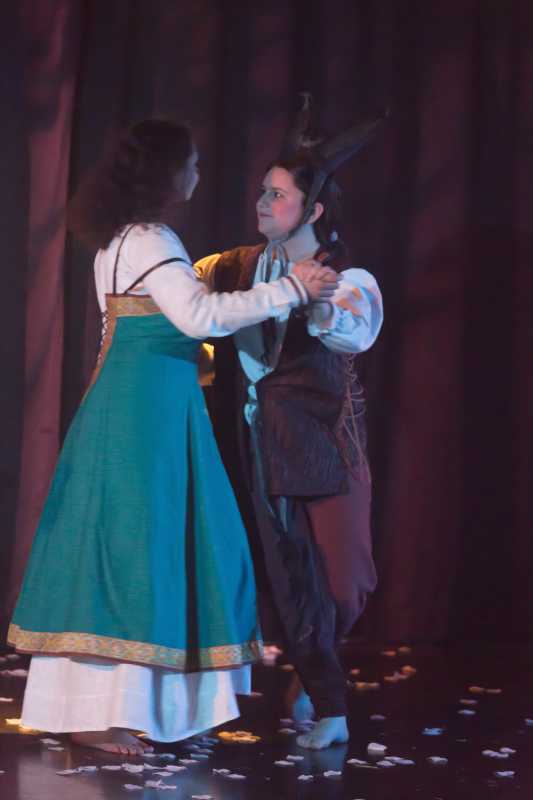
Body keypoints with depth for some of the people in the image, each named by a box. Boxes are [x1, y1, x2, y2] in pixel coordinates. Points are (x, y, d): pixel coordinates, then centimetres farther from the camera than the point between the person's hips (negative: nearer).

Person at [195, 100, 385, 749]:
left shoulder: (346, 279, -6)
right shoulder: (240, 269, 7)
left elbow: (359, 330, -26)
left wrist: (319, 306, -45)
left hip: (321, 444, -2)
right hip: (255, 445, 2)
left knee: (339, 581, 1)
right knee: (284, 577, 2)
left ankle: (312, 672, 27)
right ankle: (327, 709, 15)